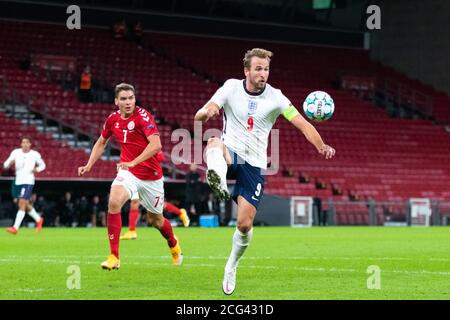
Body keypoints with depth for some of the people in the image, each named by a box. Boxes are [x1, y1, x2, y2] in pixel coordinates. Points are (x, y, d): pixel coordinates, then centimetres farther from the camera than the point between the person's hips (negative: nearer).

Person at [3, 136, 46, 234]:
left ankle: (15, 228, -20)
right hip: (18, 182, 5)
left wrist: (37, 169, -7)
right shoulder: (16, 152, 3)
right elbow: (5, 165, 2)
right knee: (25, 205, 14)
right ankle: (38, 219, 37)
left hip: (28, 182, -5)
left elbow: (42, 165, 13)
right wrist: (9, 163, -21)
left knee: (22, 203, -16)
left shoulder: (35, 155, -2)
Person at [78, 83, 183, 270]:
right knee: (114, 202, -26)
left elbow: (156, 144, -31)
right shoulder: (113, 119, -1)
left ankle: (174, 244, 48)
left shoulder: (142, 116, -18)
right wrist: (89, 165, 9)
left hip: (151, 174, -3)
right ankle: (114, 257, -20)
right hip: (128, 172, 3)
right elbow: (101, 143, 19)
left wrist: (133, 162, -38)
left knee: (155, 219, 12)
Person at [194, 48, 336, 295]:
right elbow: (199, 116, -12)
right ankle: (218, 180, -67)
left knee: (245, 224, -4)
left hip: (254, 164, 0)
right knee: (214, 143, -37)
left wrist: (321, 147, -32)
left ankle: (232, 266, 23)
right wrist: (207, 112, -38)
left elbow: (302, 123, -14)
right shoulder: (231, 87, -4)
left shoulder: (275, 97, -5)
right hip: (229, 154, 0)